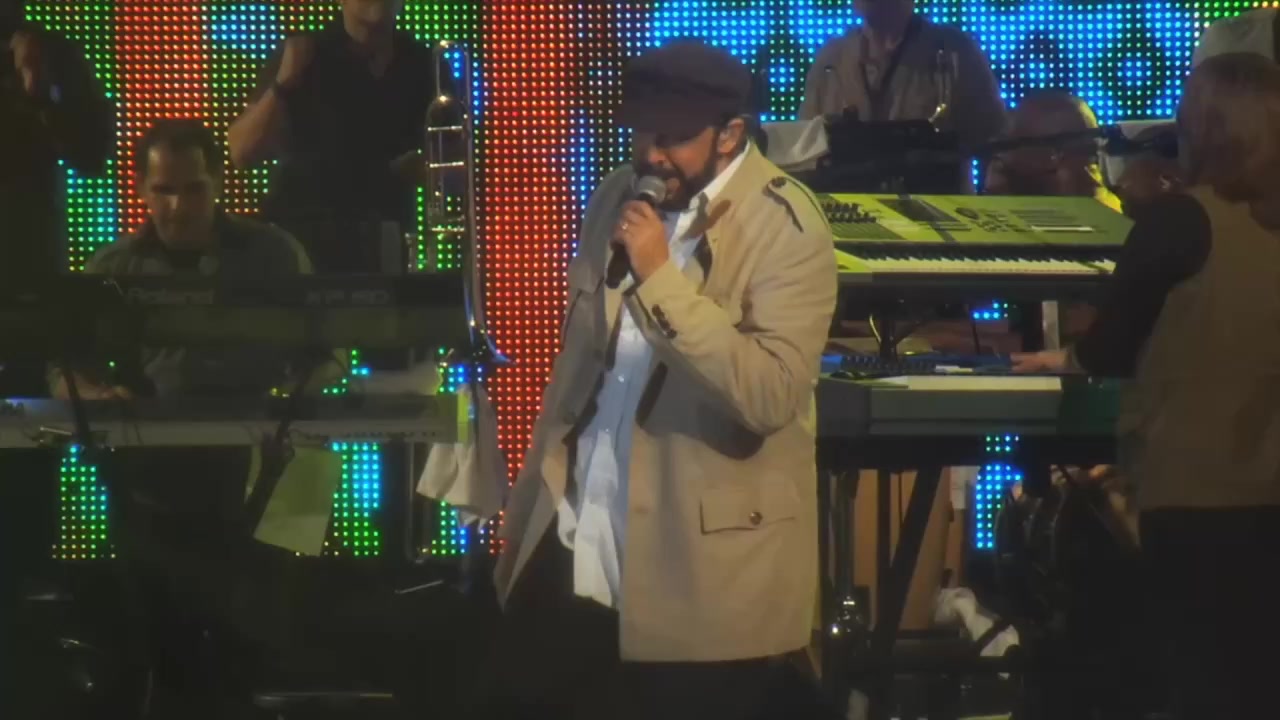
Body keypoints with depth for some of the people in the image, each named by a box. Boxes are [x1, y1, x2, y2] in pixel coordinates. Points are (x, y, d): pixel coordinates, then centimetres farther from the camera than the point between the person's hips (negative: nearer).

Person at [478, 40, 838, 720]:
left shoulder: (786, 229, -13)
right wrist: (528, 503, 18)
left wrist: (661, 280, -25)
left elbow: (771, 394, -24)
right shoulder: (618, 199, 8)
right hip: (575, 556, 6)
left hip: (703, 573, -6)